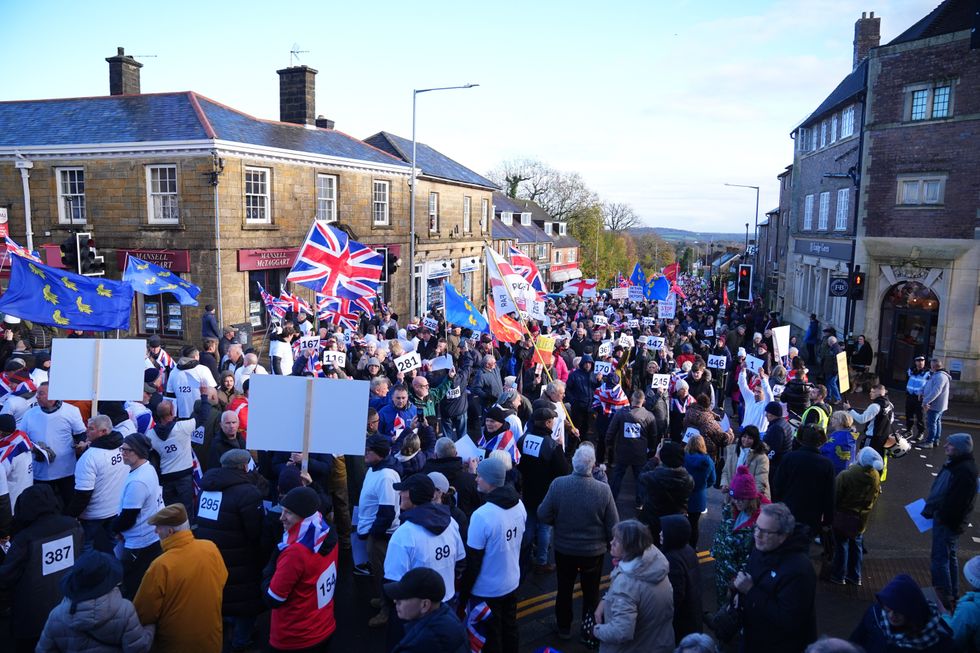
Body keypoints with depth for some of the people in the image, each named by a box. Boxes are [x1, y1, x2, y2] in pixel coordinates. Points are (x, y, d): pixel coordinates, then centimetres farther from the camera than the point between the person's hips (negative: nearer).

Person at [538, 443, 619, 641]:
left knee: (564, 590, 23)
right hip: (594, 551, -1)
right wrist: (605, 539, 6)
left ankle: (564, 628, 41)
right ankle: (590, 630, 39)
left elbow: (543, 515, -13)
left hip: (564, 549, 1)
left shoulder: (558, 484, -23)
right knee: (591, 593, 22)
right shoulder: (604, 489, -25)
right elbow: (613, 527, -15)